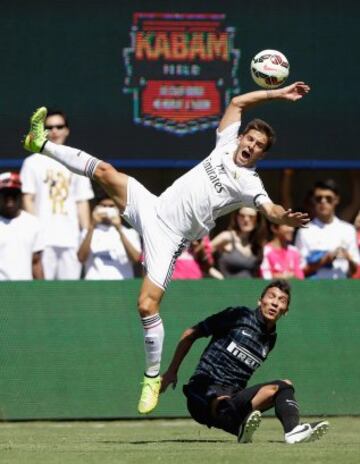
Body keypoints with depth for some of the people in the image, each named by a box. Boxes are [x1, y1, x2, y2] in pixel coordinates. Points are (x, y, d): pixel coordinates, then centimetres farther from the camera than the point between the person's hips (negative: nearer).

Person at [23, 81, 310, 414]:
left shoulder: (250, 183, -9)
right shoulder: (227, 145, 8)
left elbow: (270, 209, -27)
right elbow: (238, 103, 16)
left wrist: (285, 217, -49)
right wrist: (278, 94, 11)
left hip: (169, 238, -6)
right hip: (152, 208, 6)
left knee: (148, 306, -16)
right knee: (104, 171, -8)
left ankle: (153, 377, 0)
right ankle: (42, 144, 10)